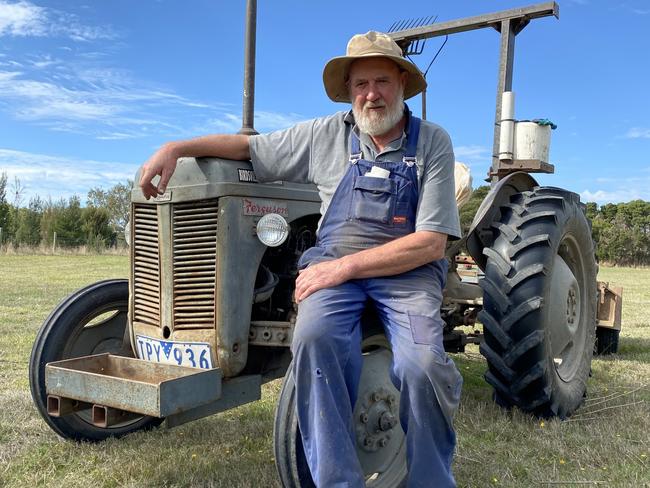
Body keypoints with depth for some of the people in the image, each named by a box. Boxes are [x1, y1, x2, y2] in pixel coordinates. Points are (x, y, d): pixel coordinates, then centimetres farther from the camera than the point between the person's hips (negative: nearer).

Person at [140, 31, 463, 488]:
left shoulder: (433, 142, 0)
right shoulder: (328, 134, 8)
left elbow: (431, 243, -8)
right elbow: (248, 146, 16)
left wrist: (346, 266, -15)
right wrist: (176, 147, 1)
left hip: (407, 271, -1)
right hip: (333, 266, 1)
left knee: (422, 365, -30)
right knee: (315, 337, -33)